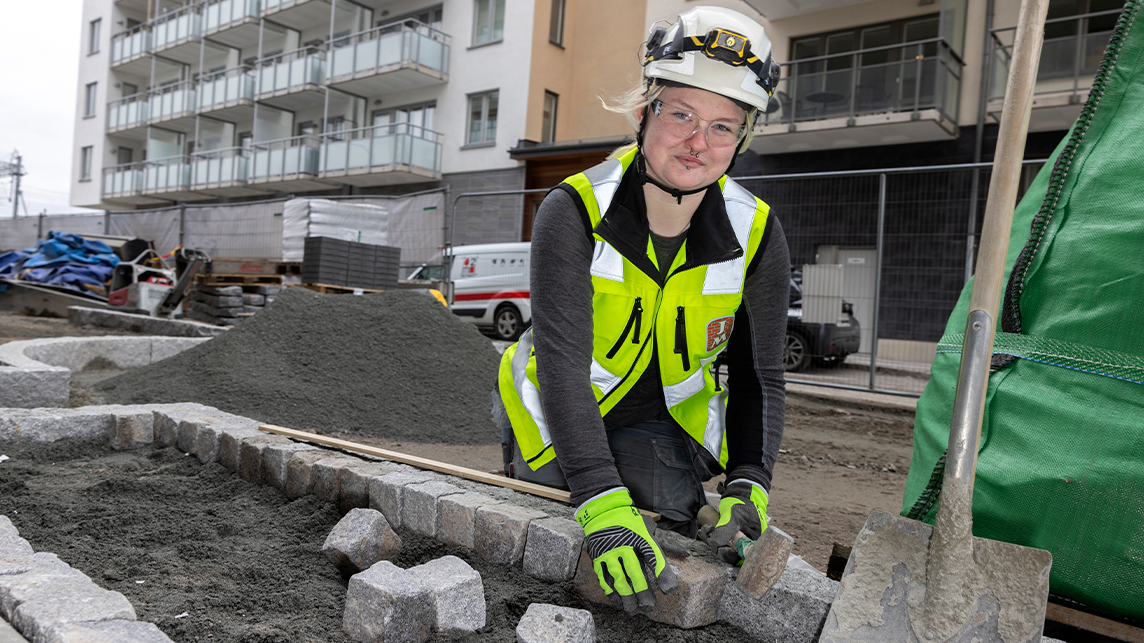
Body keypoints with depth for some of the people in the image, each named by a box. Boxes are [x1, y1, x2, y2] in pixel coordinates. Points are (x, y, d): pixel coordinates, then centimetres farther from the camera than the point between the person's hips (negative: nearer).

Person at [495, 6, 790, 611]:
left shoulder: (757, 236, -16)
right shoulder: (573, 212, -26)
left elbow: (758, 377, -10)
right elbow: (561, 361, -35)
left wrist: (748, 484, -26)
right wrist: (600, 501, -46)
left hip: (665, 422, 2)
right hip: (556, 424, -1)